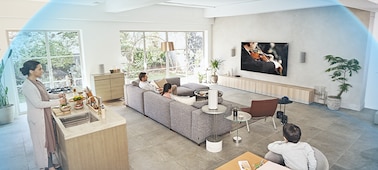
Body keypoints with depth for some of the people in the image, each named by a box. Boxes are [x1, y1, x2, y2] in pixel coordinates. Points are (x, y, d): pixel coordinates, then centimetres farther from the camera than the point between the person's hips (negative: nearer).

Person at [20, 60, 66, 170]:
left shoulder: (37, 82, 5)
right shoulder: (27, 86, -21)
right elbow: (38, 103, -24)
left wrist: (57, 96, 3)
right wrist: (58, 102, -21)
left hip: (46, 115, 9)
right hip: (37, 118, -9)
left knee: (48, 138, 16)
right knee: (41, 141, 5)